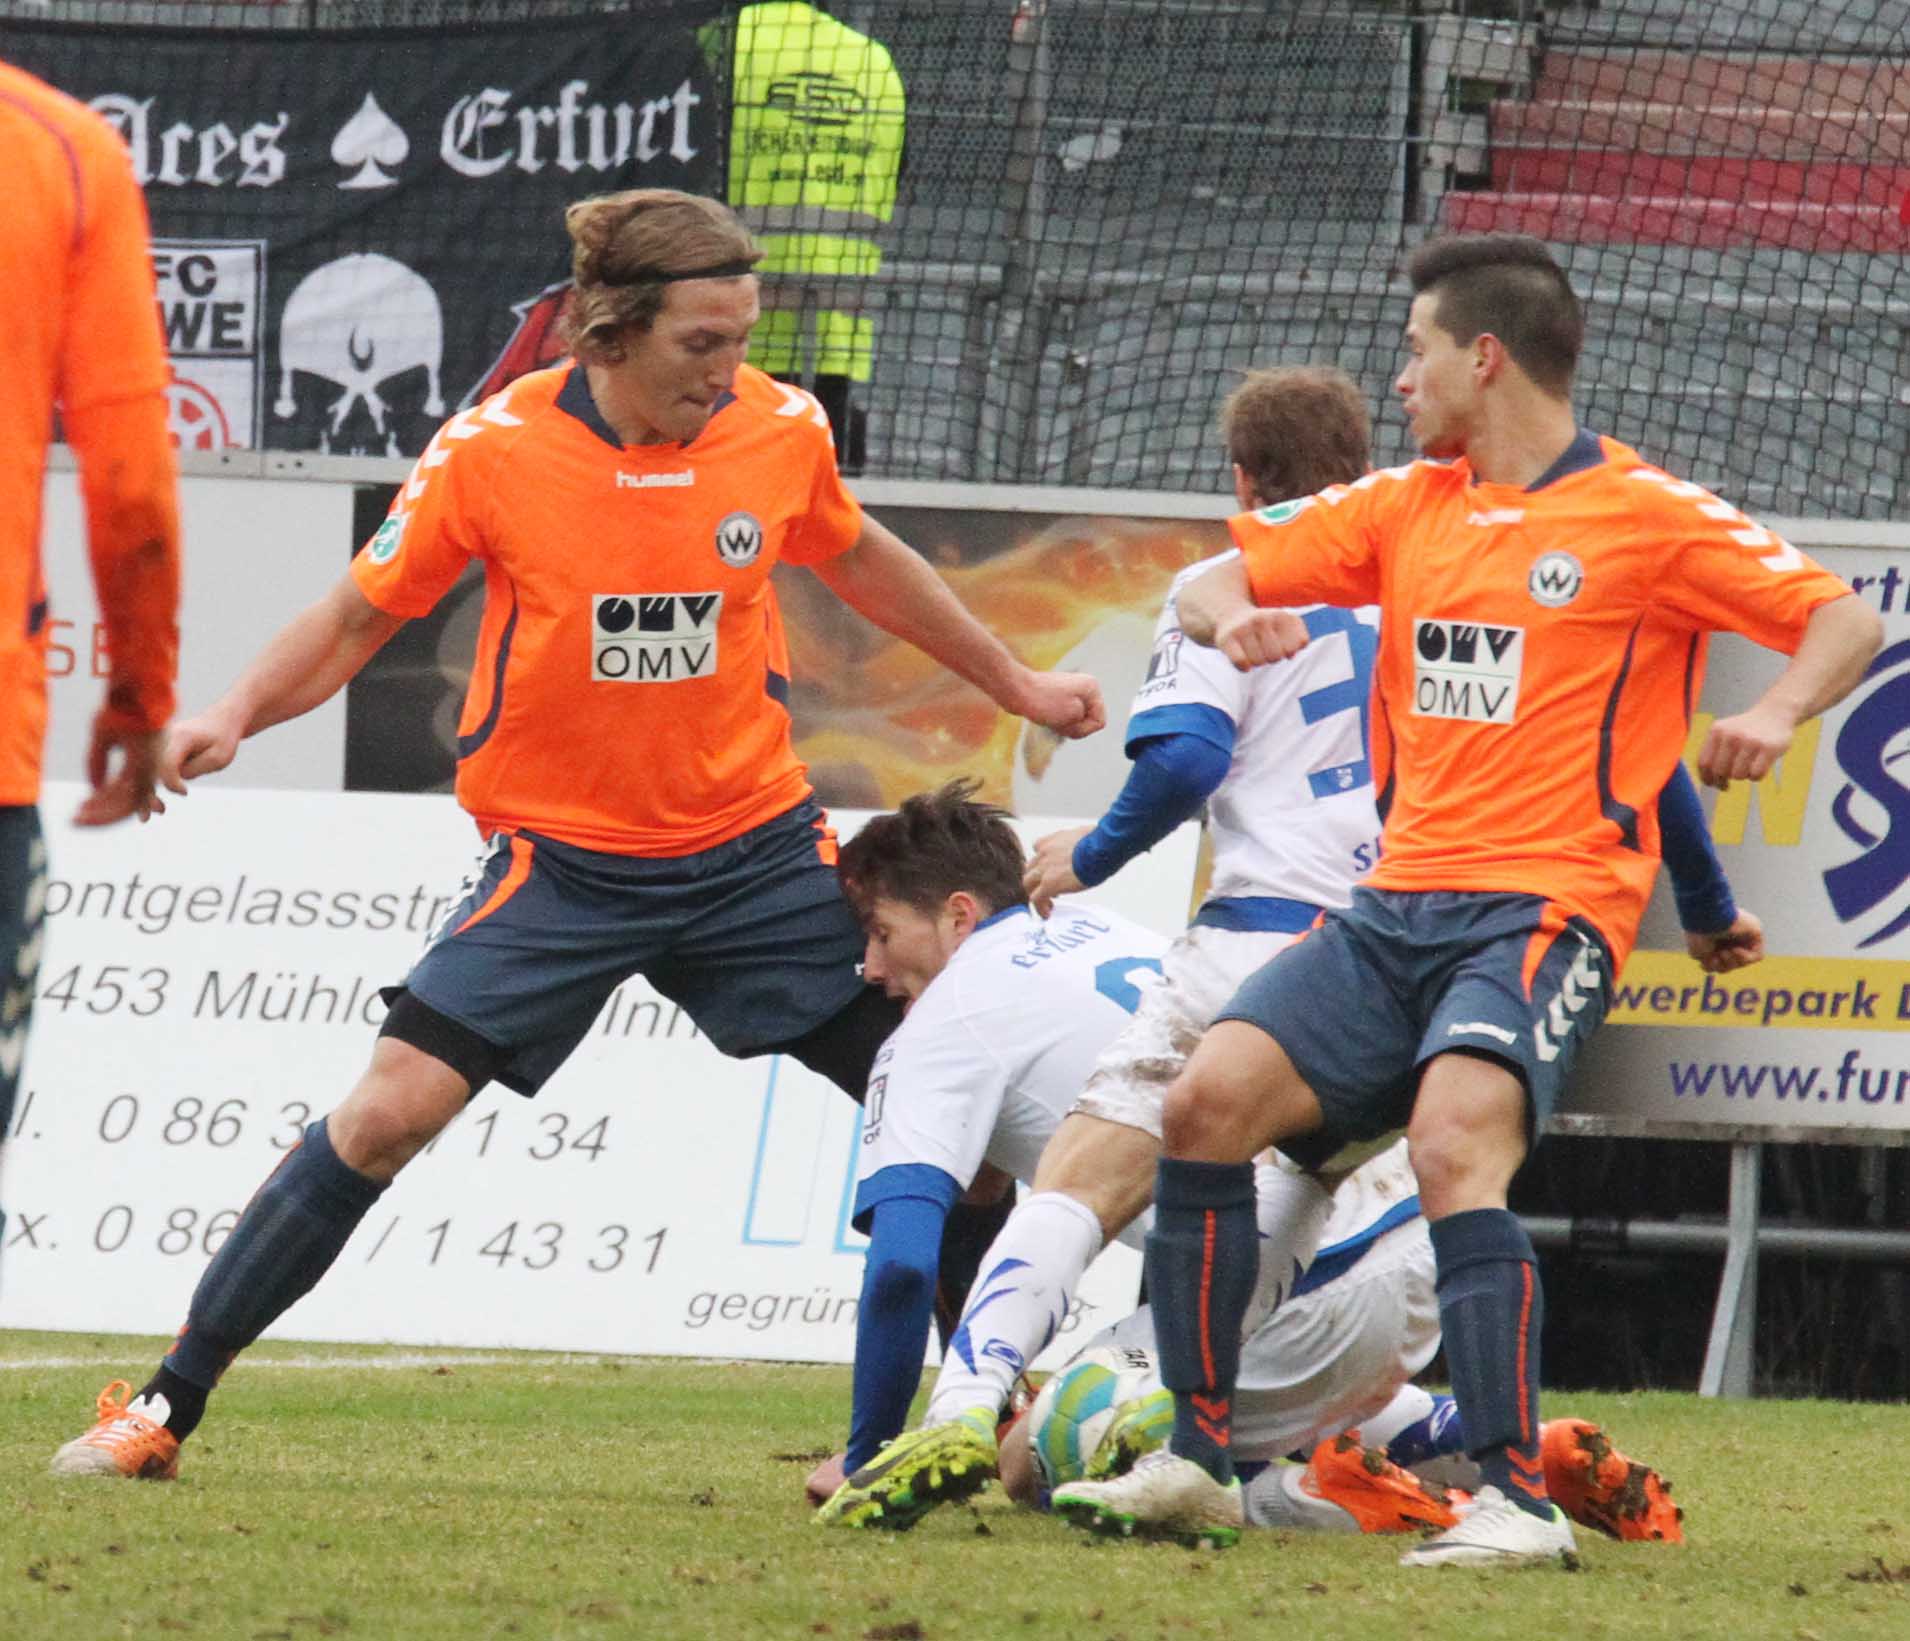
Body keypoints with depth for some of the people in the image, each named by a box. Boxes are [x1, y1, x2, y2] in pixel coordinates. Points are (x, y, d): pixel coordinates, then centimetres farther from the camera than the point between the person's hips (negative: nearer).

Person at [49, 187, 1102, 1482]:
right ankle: (167, 1408, -5)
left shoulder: (780, 430, -6)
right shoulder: (494, 452, -14)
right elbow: (360, 616, -3)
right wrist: (236, 717, -20)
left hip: (755, 844, 3)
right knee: (390, 1110, -15)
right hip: (560, 857, -3)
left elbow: (855, 557, 16)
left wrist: (1014, 682, 26)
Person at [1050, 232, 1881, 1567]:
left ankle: (1521, 1501, -29)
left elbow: (1846, 621, -2)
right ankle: (1197, 1463, -1)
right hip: (1401, 904, 7)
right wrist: (1231, 617, -5)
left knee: (1455, 1145, -29)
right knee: (1210, 1099, -10)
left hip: (1548, 904, -6)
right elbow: (1214, 586, 19)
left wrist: (1777, 713, -23)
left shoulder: (1644, 515, -2)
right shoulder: (1408, 509, 17)